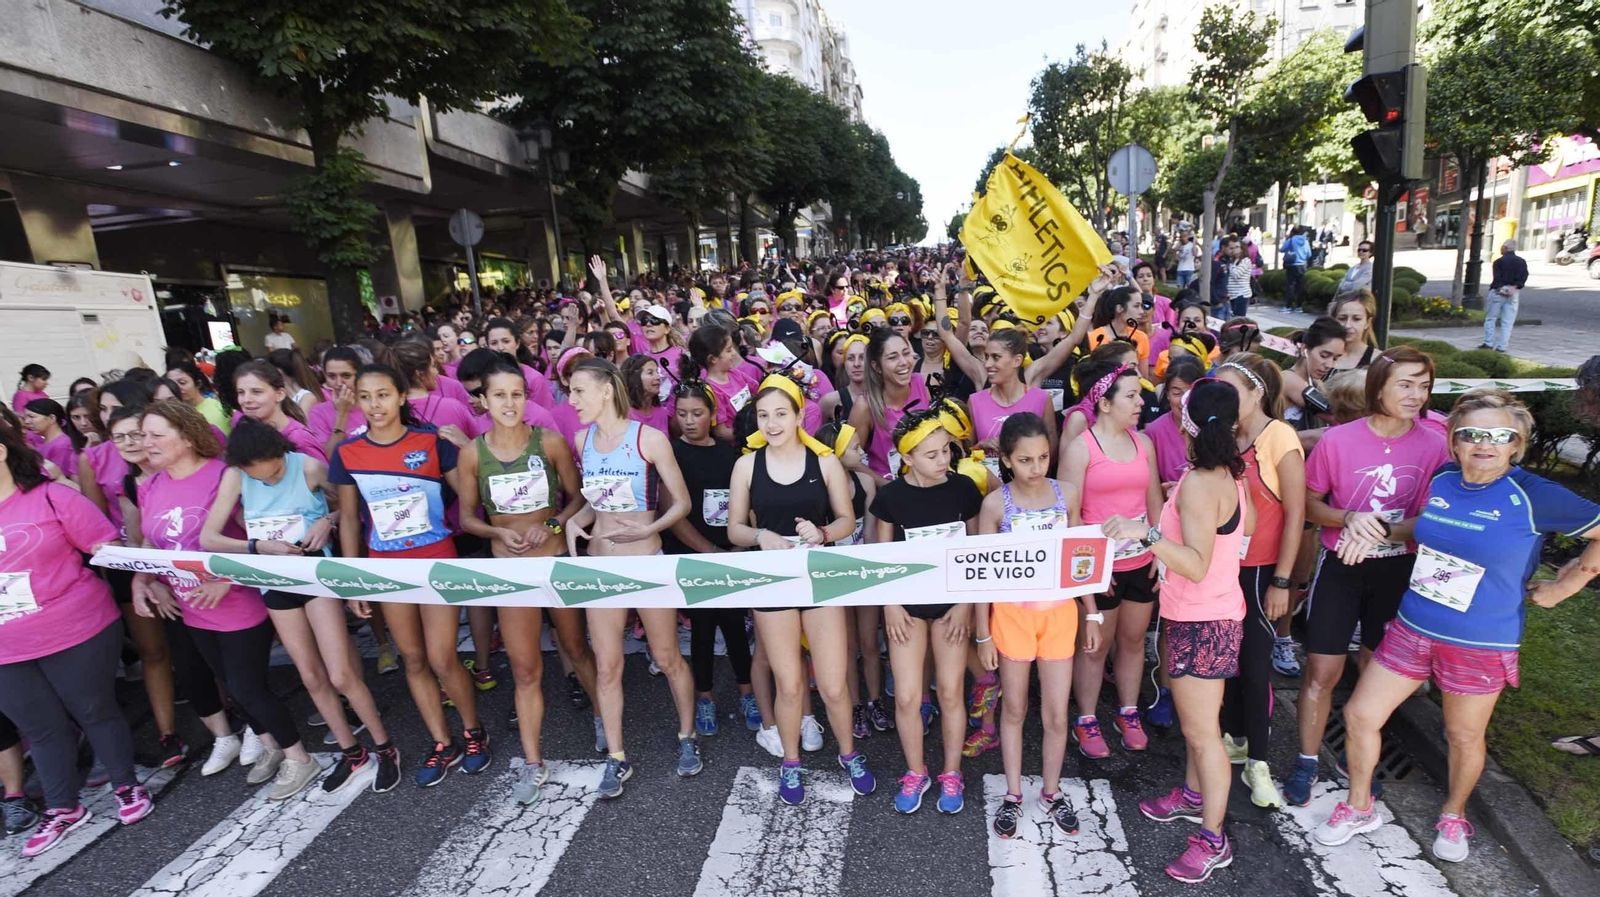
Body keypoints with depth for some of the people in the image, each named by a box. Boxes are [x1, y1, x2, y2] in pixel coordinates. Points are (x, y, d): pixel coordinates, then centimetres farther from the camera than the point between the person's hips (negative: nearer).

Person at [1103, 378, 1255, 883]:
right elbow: (1247, 525, 20)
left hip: (1202, 622, -10)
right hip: (1196, 614, 10)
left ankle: (1214, 841, 17)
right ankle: (1194, 796, 42)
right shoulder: (1228, 473, 2)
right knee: (1193, 720, 24)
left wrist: (1146, 533, -40)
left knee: (1201, 732, 3)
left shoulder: (1199, 483, -25)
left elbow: (1197, 565, -31)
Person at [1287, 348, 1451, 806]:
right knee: (1322, 671, 1)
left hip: (1397, 570, 2)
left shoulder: (1433, 446, -7)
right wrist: (1349, 519, -22)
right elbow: (1310, 504, -3)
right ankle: (1307, 761, 19)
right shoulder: (1338, 439, -11)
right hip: (1340, 566, -2)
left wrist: (1383, 531, -22)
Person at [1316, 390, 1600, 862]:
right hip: (1411, 628, 4)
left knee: (1464, 736, 17)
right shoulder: (1441, 479, -2)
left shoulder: (1532, 495, -15)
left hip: (1480, 644, -3)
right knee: (1359, 716, 5)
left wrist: (1561, 587, -5)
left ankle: (1453, 816, 45)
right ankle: (1358, 808, 27)